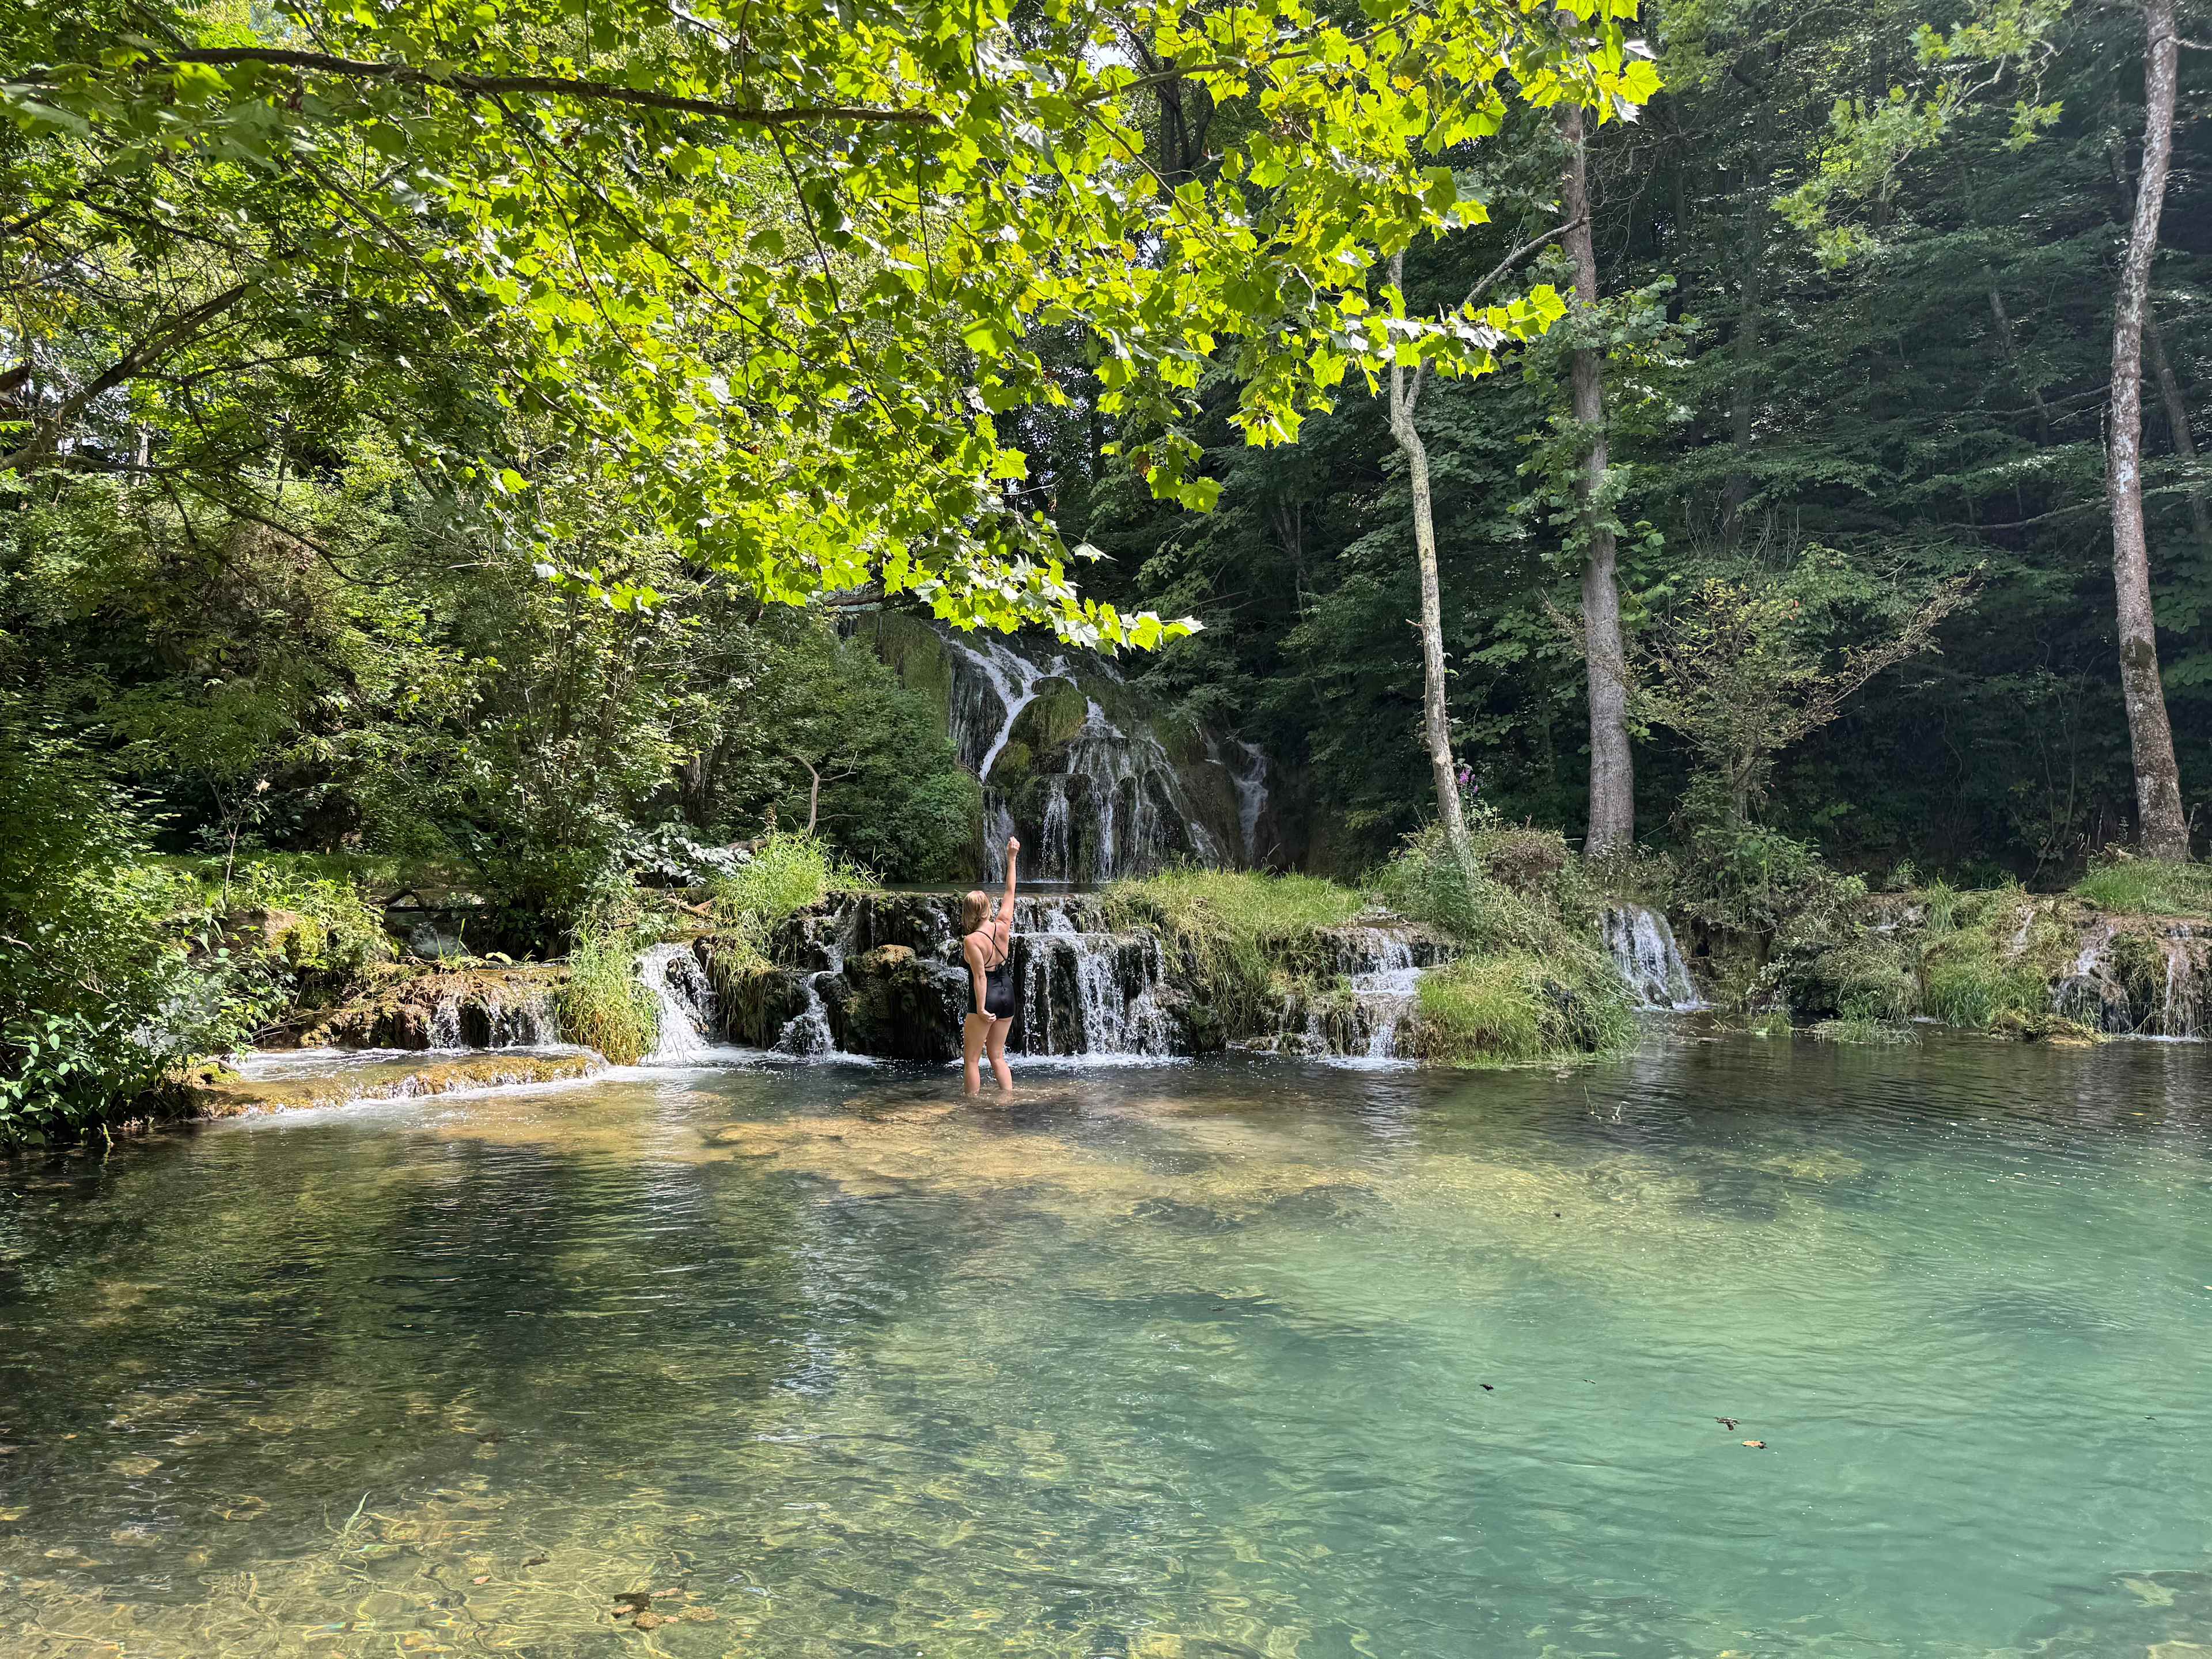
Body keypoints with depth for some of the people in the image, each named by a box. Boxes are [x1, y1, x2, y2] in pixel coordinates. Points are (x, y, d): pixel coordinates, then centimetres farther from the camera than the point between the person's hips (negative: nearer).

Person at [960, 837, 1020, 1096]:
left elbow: (980, 976, -17)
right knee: (997, 1056, 16)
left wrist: (981, 1008, -13)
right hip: (1008, 994, 6)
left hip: (987, 997, -6)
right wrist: (1011, 859, 15)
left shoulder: (971, 940, -16)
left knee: (972, 1059, 6)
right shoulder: (1003, 926, -2)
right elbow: (1010, 891, 9)